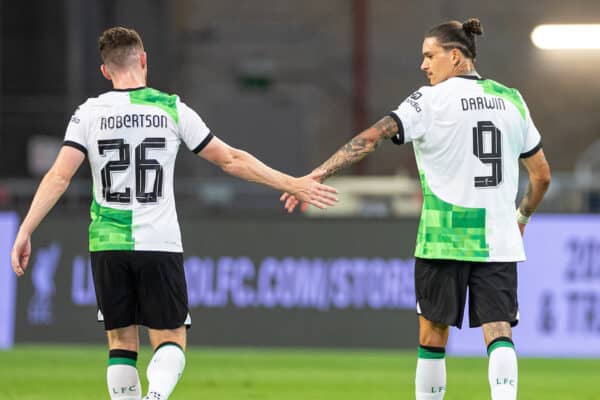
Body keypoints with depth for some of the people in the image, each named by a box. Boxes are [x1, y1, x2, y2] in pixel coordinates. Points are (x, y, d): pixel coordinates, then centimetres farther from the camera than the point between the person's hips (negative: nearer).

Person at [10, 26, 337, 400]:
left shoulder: (90, 113, 1)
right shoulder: (172, 109, 0)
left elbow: (59, 177, -7)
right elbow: (231, 160, 3)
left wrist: (25, 232, -3)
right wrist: (293, 185, 10)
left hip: (108, 244, 1)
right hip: (159, 244, -1)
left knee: (122, 342, 12)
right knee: (171, 341, 5)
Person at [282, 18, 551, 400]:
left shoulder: (432, 100, -6)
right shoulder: (511, 100, 9)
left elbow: (373, 137, -18)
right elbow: (542, 175, 15)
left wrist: (316, 176, -20)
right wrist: (522, 216, 32)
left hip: (445, 238, -3)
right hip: (499, 240, 3)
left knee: (433, 334, 9)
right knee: (498, 331, -4)